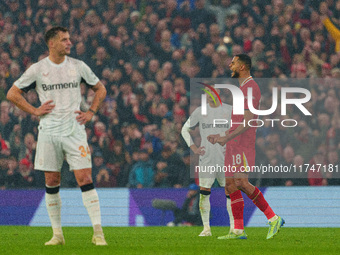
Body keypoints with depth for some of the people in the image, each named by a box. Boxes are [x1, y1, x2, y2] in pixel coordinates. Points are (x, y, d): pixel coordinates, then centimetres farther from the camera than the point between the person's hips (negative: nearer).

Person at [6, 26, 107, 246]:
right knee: (52, 183, 3)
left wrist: (91, 112, 6)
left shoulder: (78, 67, 5)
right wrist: (34, 111, -1)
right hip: (49, 133, 0)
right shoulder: (37, 69, 1)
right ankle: (57, 234, 12)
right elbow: (12, 94, 7)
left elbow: (100, 89, 18)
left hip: (74, 131, 0)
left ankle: (98, 232, -11)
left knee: (85, 179, -10)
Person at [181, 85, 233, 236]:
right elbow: (185, 129, 17)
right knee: (204, 192, -7)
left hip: (225, 158, -1)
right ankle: (206, 228, -3)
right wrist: (193, 147, 5)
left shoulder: (230, 110, 4)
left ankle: (233, 227, 5)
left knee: (230, 191, -2)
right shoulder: (200, 112, 7)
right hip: (206, 159, 1)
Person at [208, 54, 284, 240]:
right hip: (234, 143, 10)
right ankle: (238, 230, 5)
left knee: (241, 182, -16)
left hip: (243, 142, -10)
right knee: (231, 184, 5)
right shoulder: (242, 88, 20)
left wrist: (226, 138, -20)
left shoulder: (250, 87, -11)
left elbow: (247, 122, -18)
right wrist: (221, 136, 20)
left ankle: (273, 219, -12)